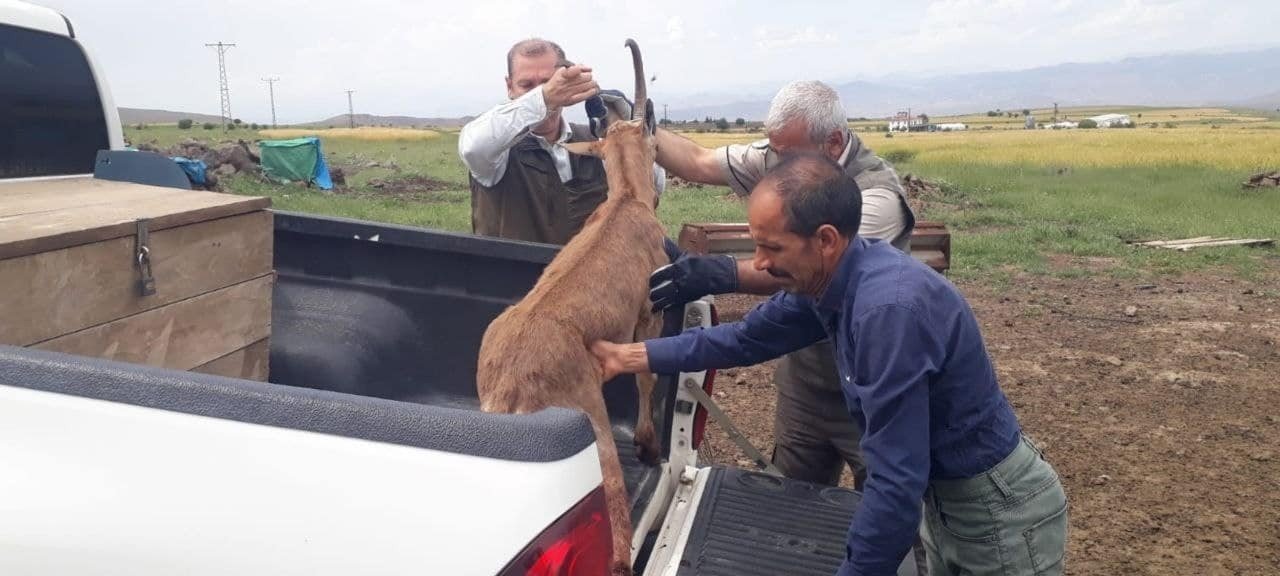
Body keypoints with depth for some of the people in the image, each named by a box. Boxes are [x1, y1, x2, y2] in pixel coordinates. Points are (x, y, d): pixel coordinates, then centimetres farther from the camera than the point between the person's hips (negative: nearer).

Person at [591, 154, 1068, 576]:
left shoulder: (889, 307, -35)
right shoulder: (827, 280, -6)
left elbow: (897, 479, -32)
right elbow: (746, 339, 9)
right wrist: (630, 356, 6)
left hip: (995, 512, -8)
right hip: (945, 496, 8)